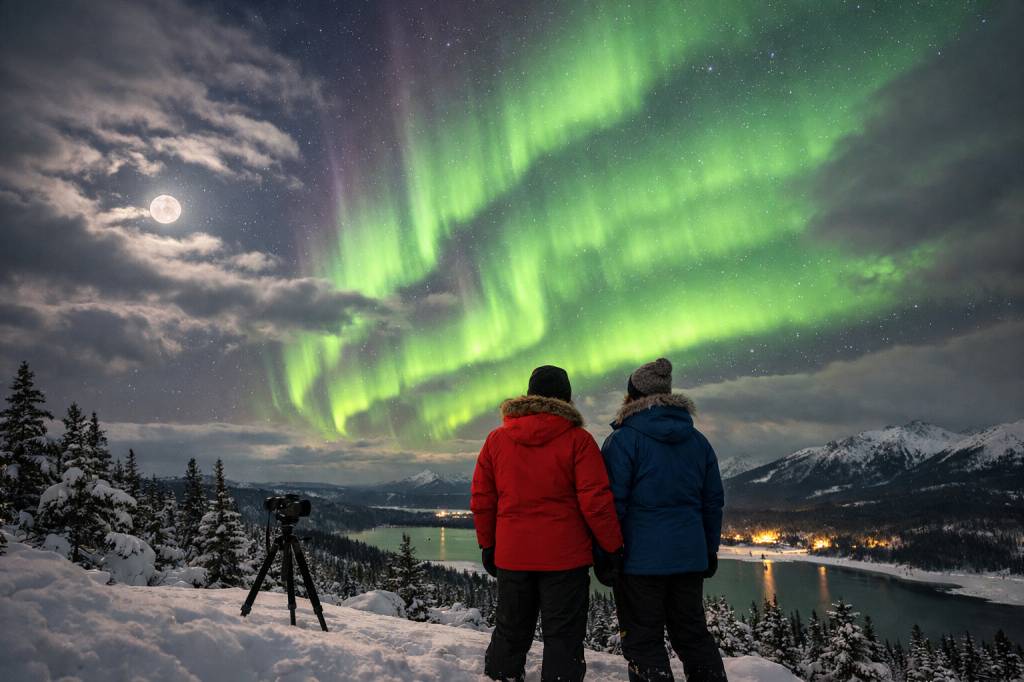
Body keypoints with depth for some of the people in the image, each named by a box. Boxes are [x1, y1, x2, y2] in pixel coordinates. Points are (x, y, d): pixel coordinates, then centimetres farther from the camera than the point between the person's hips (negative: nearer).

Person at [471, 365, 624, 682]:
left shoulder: (496, 439, 4)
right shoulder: (578, 440, -8)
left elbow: (481, 500, 7)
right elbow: (596, 501, -12)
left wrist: (487, 545, 16)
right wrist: (613, 546, -2)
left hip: (512, 557, 4)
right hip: (564, 558, -3)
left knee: (510, 634, 18)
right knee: (563, 638, 5)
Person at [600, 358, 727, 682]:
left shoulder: (623, 439, -10)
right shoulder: (698, 440, 9)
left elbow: (613, 502, -13)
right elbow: (713, 500, 13)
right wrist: (710, 549, 20)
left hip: (640, 558, -6)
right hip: (690, 556, 6)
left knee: (643, 642, 4)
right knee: (693, 634, 18)